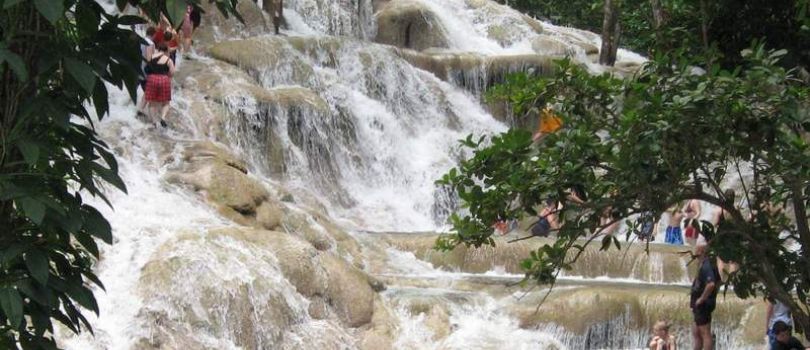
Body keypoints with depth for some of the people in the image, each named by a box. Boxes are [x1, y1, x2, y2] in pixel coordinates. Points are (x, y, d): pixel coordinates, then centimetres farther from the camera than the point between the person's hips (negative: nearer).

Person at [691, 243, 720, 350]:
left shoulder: (706, 266, -19)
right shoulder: (710, 265, 13)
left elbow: (711, 284, -34)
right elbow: (717, 283, 27)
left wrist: (702, 298, -24)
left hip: (703, 304, -11)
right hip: (700, 306, 11)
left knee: (705, 333, -7)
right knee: (696, 333, 17)